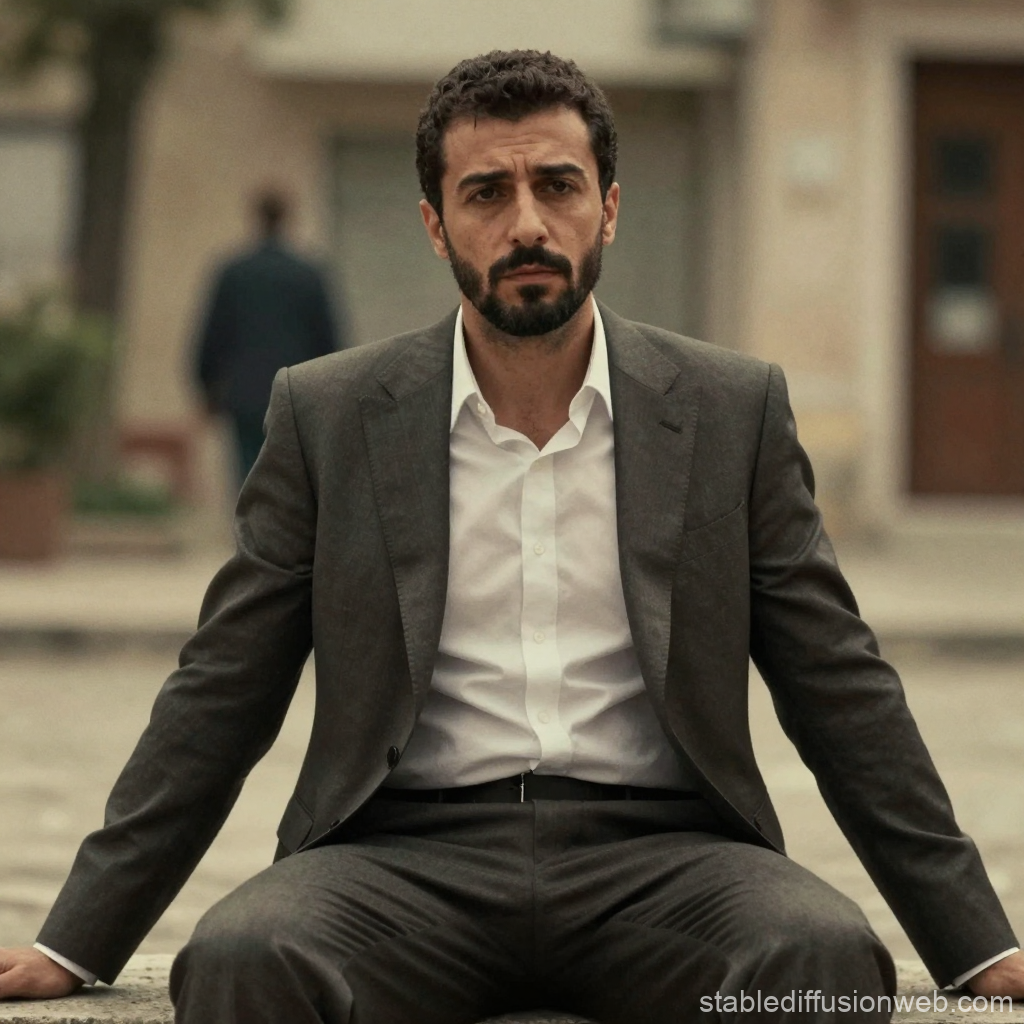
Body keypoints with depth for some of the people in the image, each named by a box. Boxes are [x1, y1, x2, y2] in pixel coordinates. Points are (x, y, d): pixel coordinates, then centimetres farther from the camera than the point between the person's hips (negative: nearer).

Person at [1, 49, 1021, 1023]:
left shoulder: (733, 411, 8)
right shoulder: (327, 417, 8)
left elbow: (842, 693, 11)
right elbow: (217, 701, 10)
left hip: (656, 849, 1)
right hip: (409, 851, -1)